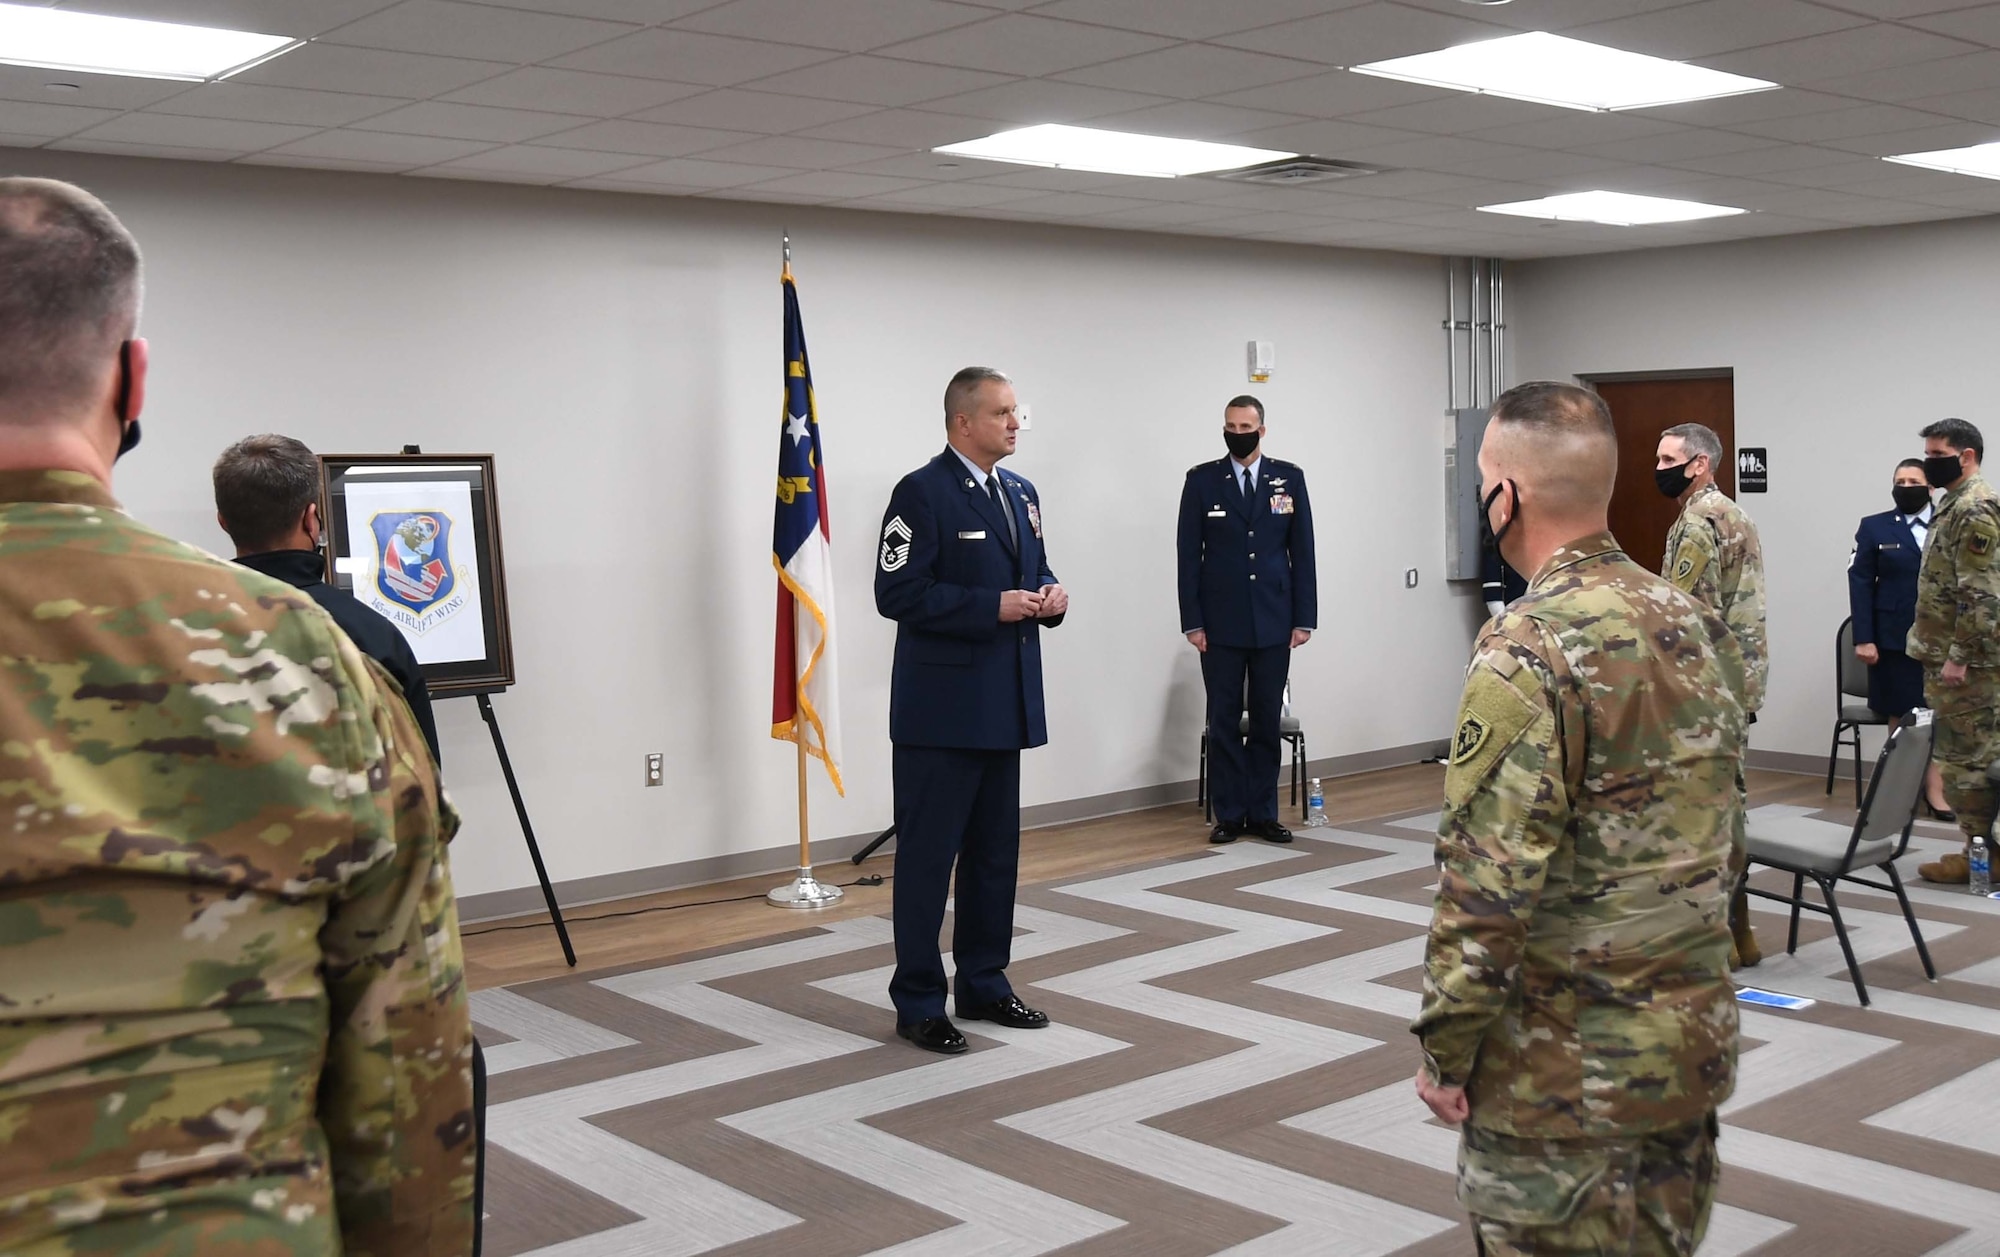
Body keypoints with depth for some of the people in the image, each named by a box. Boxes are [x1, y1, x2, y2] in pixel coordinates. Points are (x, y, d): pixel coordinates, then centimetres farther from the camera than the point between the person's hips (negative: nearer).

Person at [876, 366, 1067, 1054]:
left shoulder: (1021, 494, 14)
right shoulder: (922, 493, -11)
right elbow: (897, 592, -17)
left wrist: (1050, 594, -1)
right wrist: (994, 606, -20)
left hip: (1005, 705, 8)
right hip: (942, 707, -8)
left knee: (996, 853, 14)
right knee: (928, 856, -1)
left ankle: (984, 985, 26)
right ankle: (918, 1003, 8)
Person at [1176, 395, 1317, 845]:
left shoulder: (1289, 479, 5)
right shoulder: (1202, 480, 2)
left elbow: (1302, 552, 5)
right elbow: (1189, 555, 0)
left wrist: (1304, 618, 0)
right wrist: (1192, 621, -5)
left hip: (1273, 622, 1)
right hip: (1221, 623, -1)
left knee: (1267, 720, 6)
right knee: (1224, 720, 3)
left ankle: (1263, 812, 15)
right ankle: (1229, 815, 11)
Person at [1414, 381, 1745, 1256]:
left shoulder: (1529, 651, -21)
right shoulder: (1698, 626, 4)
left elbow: (1488, 884, -22)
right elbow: (1727, 838, 14)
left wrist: (1445, 1050, -12)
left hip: (1564, 1068, -7)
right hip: (1697, 1042, 8)